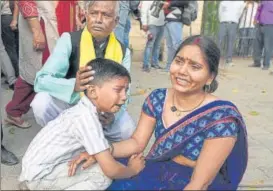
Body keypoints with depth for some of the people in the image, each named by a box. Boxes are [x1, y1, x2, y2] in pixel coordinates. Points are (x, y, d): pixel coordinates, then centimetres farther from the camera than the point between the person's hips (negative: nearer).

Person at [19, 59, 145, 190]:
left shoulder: (84, 109, 0)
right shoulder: (87, 117, -26)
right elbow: (111, 170, -25)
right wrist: (133, 170, -7)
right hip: (40, 176, -9)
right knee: (103, 175, -18)